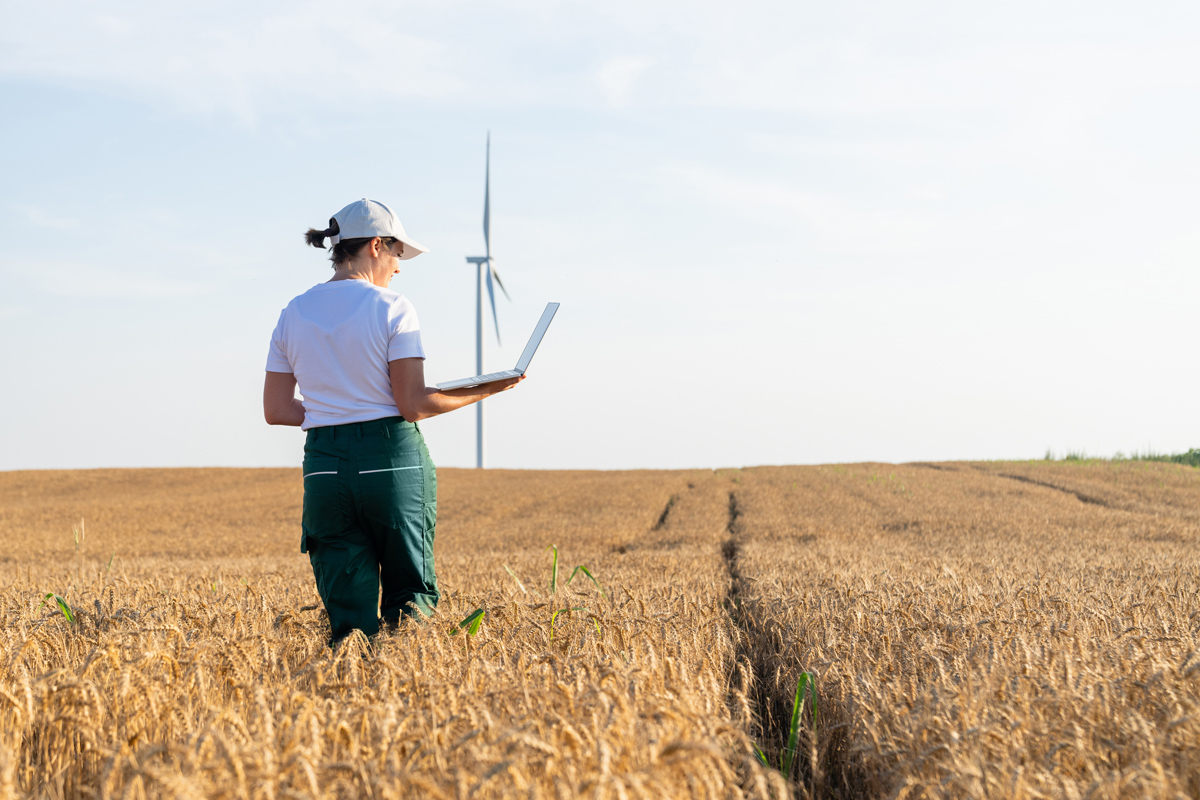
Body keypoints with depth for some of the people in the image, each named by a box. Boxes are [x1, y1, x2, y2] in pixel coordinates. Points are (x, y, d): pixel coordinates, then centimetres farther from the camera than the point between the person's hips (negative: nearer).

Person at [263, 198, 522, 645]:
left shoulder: (293, 315, 8)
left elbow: (276, 411, 8)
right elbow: (414, 405, -10)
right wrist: (481, 392, 2)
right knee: (411, 588, 13)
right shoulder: (391, 309, -6)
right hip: (393, 460, -3)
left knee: (350, 615, 5)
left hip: (324, 467, 4)